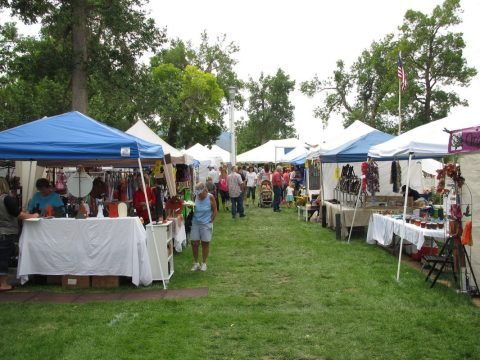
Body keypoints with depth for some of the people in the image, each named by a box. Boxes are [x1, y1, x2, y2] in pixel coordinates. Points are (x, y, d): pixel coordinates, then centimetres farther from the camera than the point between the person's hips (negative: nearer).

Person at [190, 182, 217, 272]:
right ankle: (196, 263, 18)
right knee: (194, 243, 2)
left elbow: (215, 211, -4)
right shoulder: (195, 197, -4)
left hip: (206, 224, -3)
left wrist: (211, 221, -6)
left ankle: (204, 263, 20)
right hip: (196, 223, 3)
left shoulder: (210, 197, -11)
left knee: (205, 243, 6)